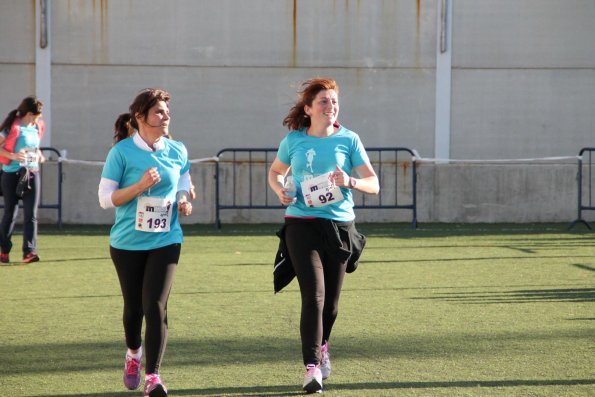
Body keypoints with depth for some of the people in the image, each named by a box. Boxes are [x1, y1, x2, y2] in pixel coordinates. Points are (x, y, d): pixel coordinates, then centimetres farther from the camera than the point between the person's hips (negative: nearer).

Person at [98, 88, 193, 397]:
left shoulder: (177, 151, 3)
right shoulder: (122, 151, -9)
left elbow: (184, 183, 21)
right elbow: (105, 198, -9)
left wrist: (184, 199, -2)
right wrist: (140, 186, -22)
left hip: (165, 241, 1)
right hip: (127, 243, -1)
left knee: (155, 305, -13)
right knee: (133, 306, 12)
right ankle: (133, 355, 42)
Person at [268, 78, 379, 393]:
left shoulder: (348, 140, 1)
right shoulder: (293, 140, 3)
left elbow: (373, 184, 0)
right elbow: (275, 171, 21)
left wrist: (351, 181, -20)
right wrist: (280, 190, -1)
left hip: (339, 225, 1)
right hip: (301, 224, -1)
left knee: (331, 300, 10)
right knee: (313, 295, -16)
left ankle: (322, 345, 41)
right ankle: (312, 367, -16)